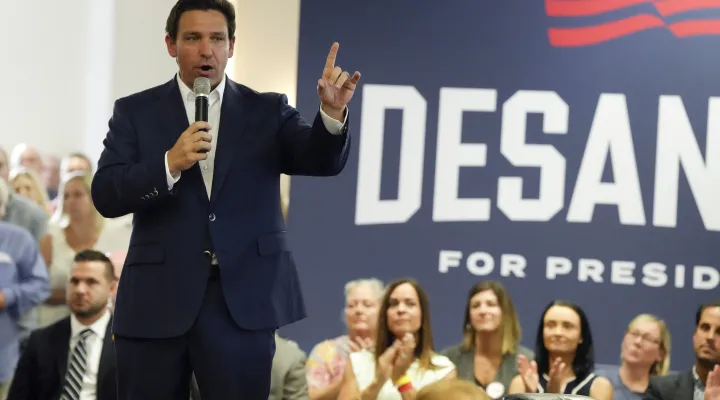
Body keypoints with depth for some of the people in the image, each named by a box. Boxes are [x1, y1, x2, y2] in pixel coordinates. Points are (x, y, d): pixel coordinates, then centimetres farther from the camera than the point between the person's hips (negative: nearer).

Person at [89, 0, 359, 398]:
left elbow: (323, 160, -5)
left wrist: (332, 112, -26)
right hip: (156, 299, 0)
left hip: (243, 300, 0)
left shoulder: (267, 111, 9)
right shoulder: (135, 111, 6)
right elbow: (105, 196, -4)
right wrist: (169, 165, -20)